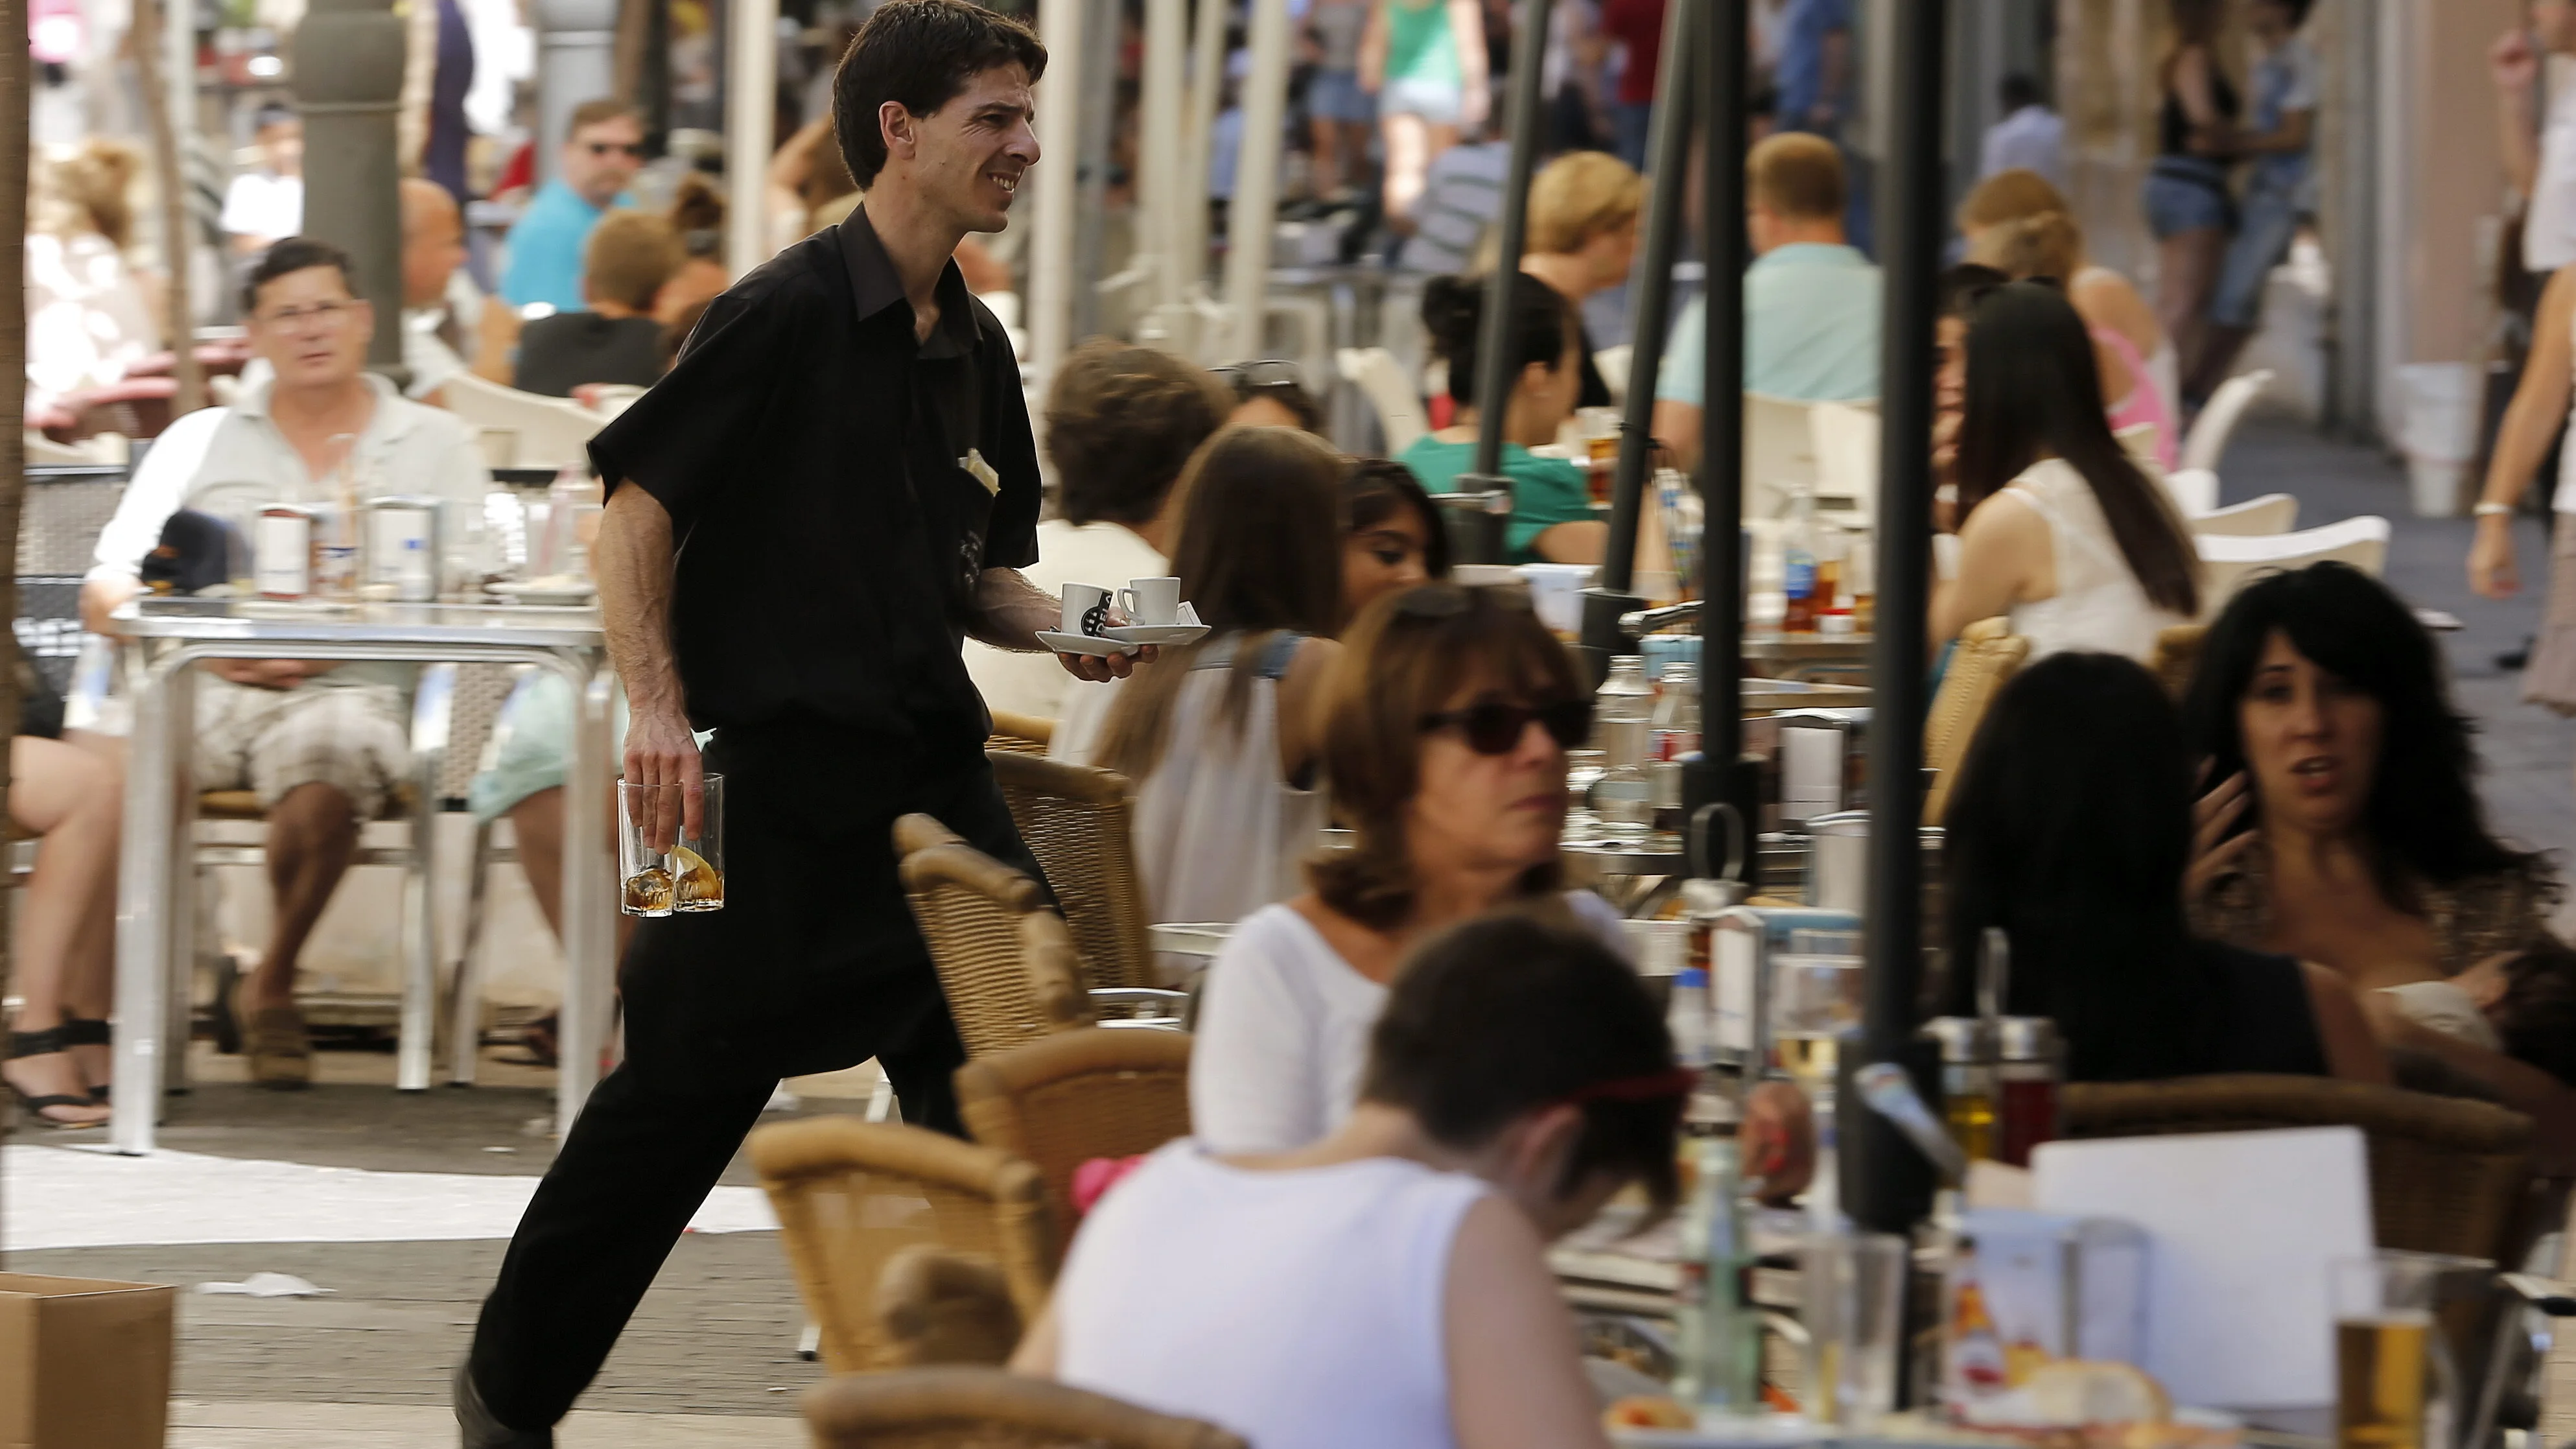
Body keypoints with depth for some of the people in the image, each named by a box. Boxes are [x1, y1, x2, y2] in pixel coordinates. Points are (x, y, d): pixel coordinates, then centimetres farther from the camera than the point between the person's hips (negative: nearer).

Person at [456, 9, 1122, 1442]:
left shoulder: (977, 350, 13)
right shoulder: (786, 313, -10)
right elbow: (637, 504, -10)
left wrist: (1064, 626, 1)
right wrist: (658, 704, -19)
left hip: (930, 761, 7)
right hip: (782, 769, -7)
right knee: (693, 1083, 1)